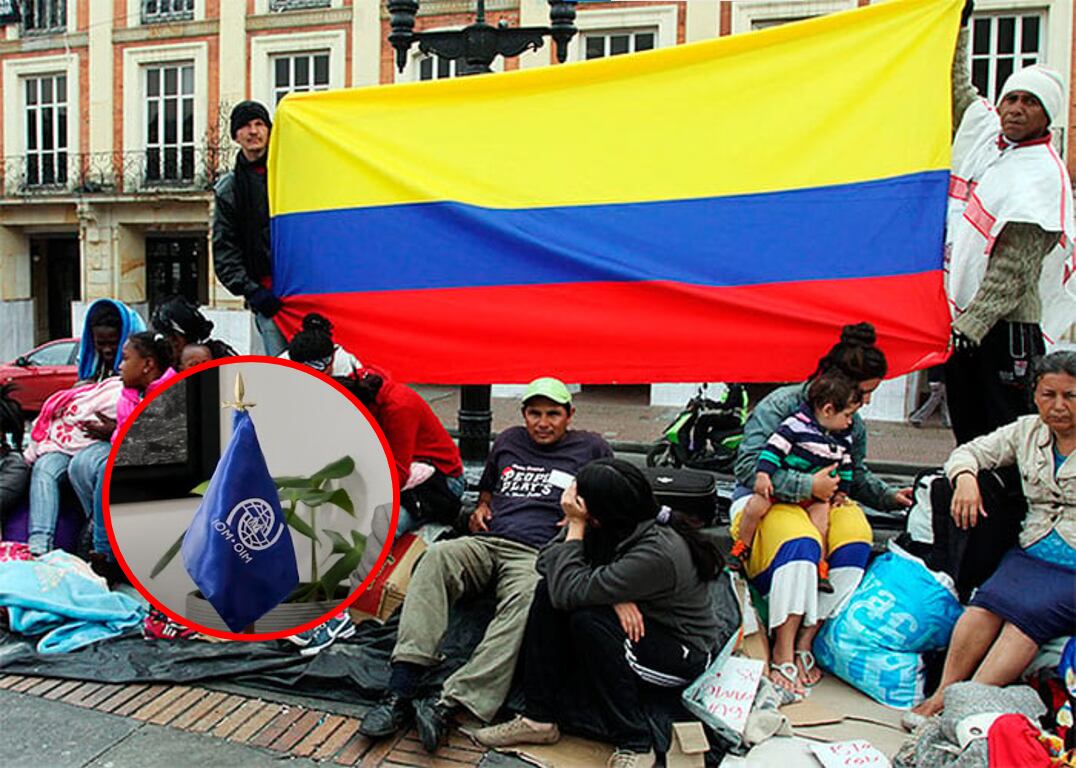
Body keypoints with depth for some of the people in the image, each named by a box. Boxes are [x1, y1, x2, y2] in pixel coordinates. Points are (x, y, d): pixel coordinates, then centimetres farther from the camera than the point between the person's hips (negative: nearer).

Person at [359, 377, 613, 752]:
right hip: (485, 542, 4)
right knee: (436, 557, -31)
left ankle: (450, 703, -49)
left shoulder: (590, 448, 16)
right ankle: (400, 693, -39)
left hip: (536, 555, -3)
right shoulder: (508, 440, 26)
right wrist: (481, 507, 17)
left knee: (525, 599, -39)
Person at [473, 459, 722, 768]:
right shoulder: (621, 525, -12)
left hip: (685, 655, -7)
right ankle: (539, 718, -3)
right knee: (548, 592, -10)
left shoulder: (658, 552, -33)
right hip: (637, 623, 7)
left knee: (588, 619, -31)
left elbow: (570, 592, -33)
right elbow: (546, 561, -9)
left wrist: (575, 526, -25)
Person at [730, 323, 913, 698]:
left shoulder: (853, 423, 8)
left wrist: (891, 496, 7)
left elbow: (857, 475, 24)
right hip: (764, 500, -6)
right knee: (800, 545, -37)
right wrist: (808, 486, -23)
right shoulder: (779, 406, -14)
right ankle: (782, 654, -26)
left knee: (855, 540, -26)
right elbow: (749, 469, -22)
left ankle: (806, 641, -18)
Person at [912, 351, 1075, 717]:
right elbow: (969, 452, 17)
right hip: (1031, 554, 4)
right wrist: (966, 478, -5)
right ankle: (944, 693, -23)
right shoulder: (1027, 432, 12)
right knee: (987, 604, -25)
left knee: (1029, 612, -29)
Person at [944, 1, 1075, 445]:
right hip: (958, 316, 7)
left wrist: (972, 325, -24)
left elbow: (1014, 268, -18)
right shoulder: (983, 128, 8)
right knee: (967, 431, 14)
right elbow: (956, 87, 27)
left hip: (1005, 325, -7)